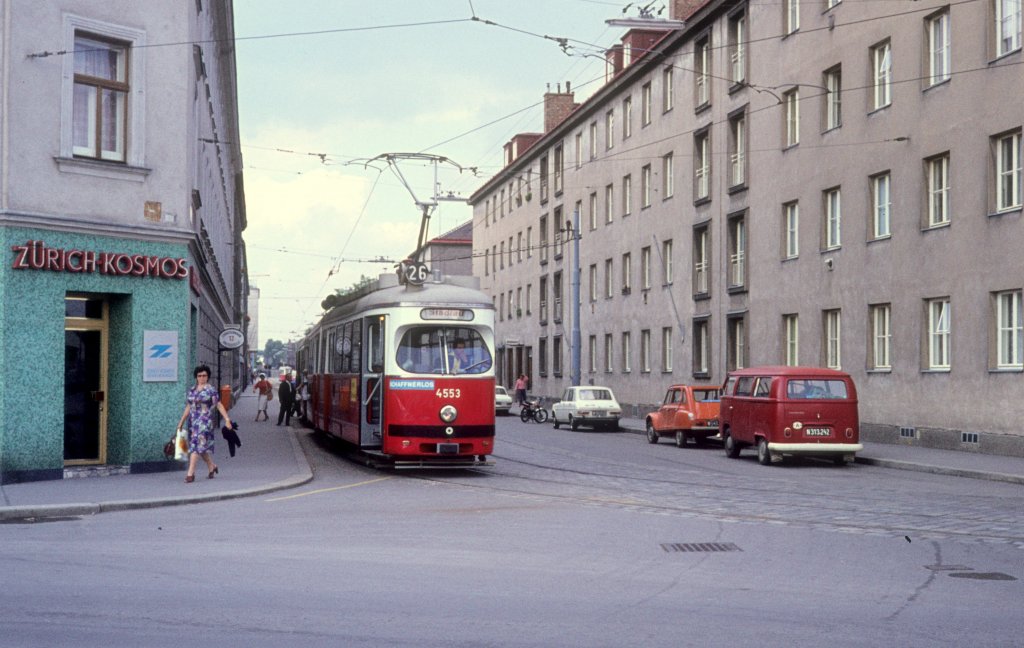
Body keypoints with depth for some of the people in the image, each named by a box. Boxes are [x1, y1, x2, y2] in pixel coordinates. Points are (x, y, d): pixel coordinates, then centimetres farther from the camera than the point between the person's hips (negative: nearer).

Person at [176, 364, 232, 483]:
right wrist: (181, 422, 16)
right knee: (202, 447, 12)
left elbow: (219, 405, -5)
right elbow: (188, 407, 18)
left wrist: (227, 419, -12)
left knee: (196, 446, -13)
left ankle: (190, 473, -15)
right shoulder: (192, 390, 13)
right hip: (193, 422, 6)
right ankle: (212, 466, 33)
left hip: (205, 421, -6)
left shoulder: (211, 390, -3)